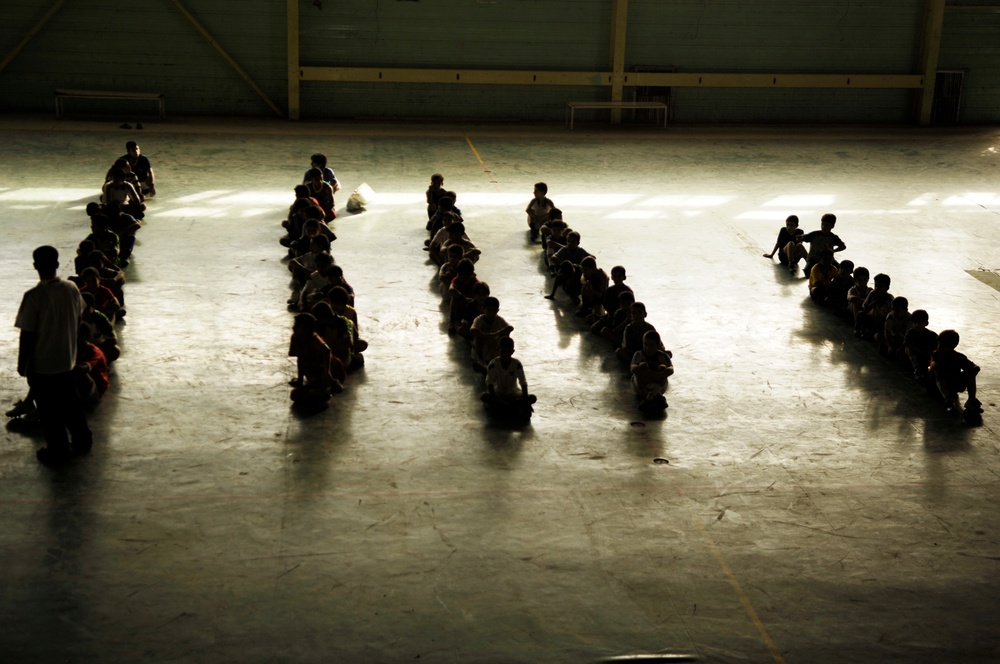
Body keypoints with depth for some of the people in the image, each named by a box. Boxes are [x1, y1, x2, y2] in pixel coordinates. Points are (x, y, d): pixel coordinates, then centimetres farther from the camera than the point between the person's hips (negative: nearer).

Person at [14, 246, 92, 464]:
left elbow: (27, 335, -18)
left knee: (49, 410, 11)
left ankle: (58, 452, 22)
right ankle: (82, 441, 35)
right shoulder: (72, 289, -8)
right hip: (67, 360, 5)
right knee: (70, 402, 24)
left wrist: (21, 364, -5)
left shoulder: (33, 296, -23)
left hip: (41, 364, -5)